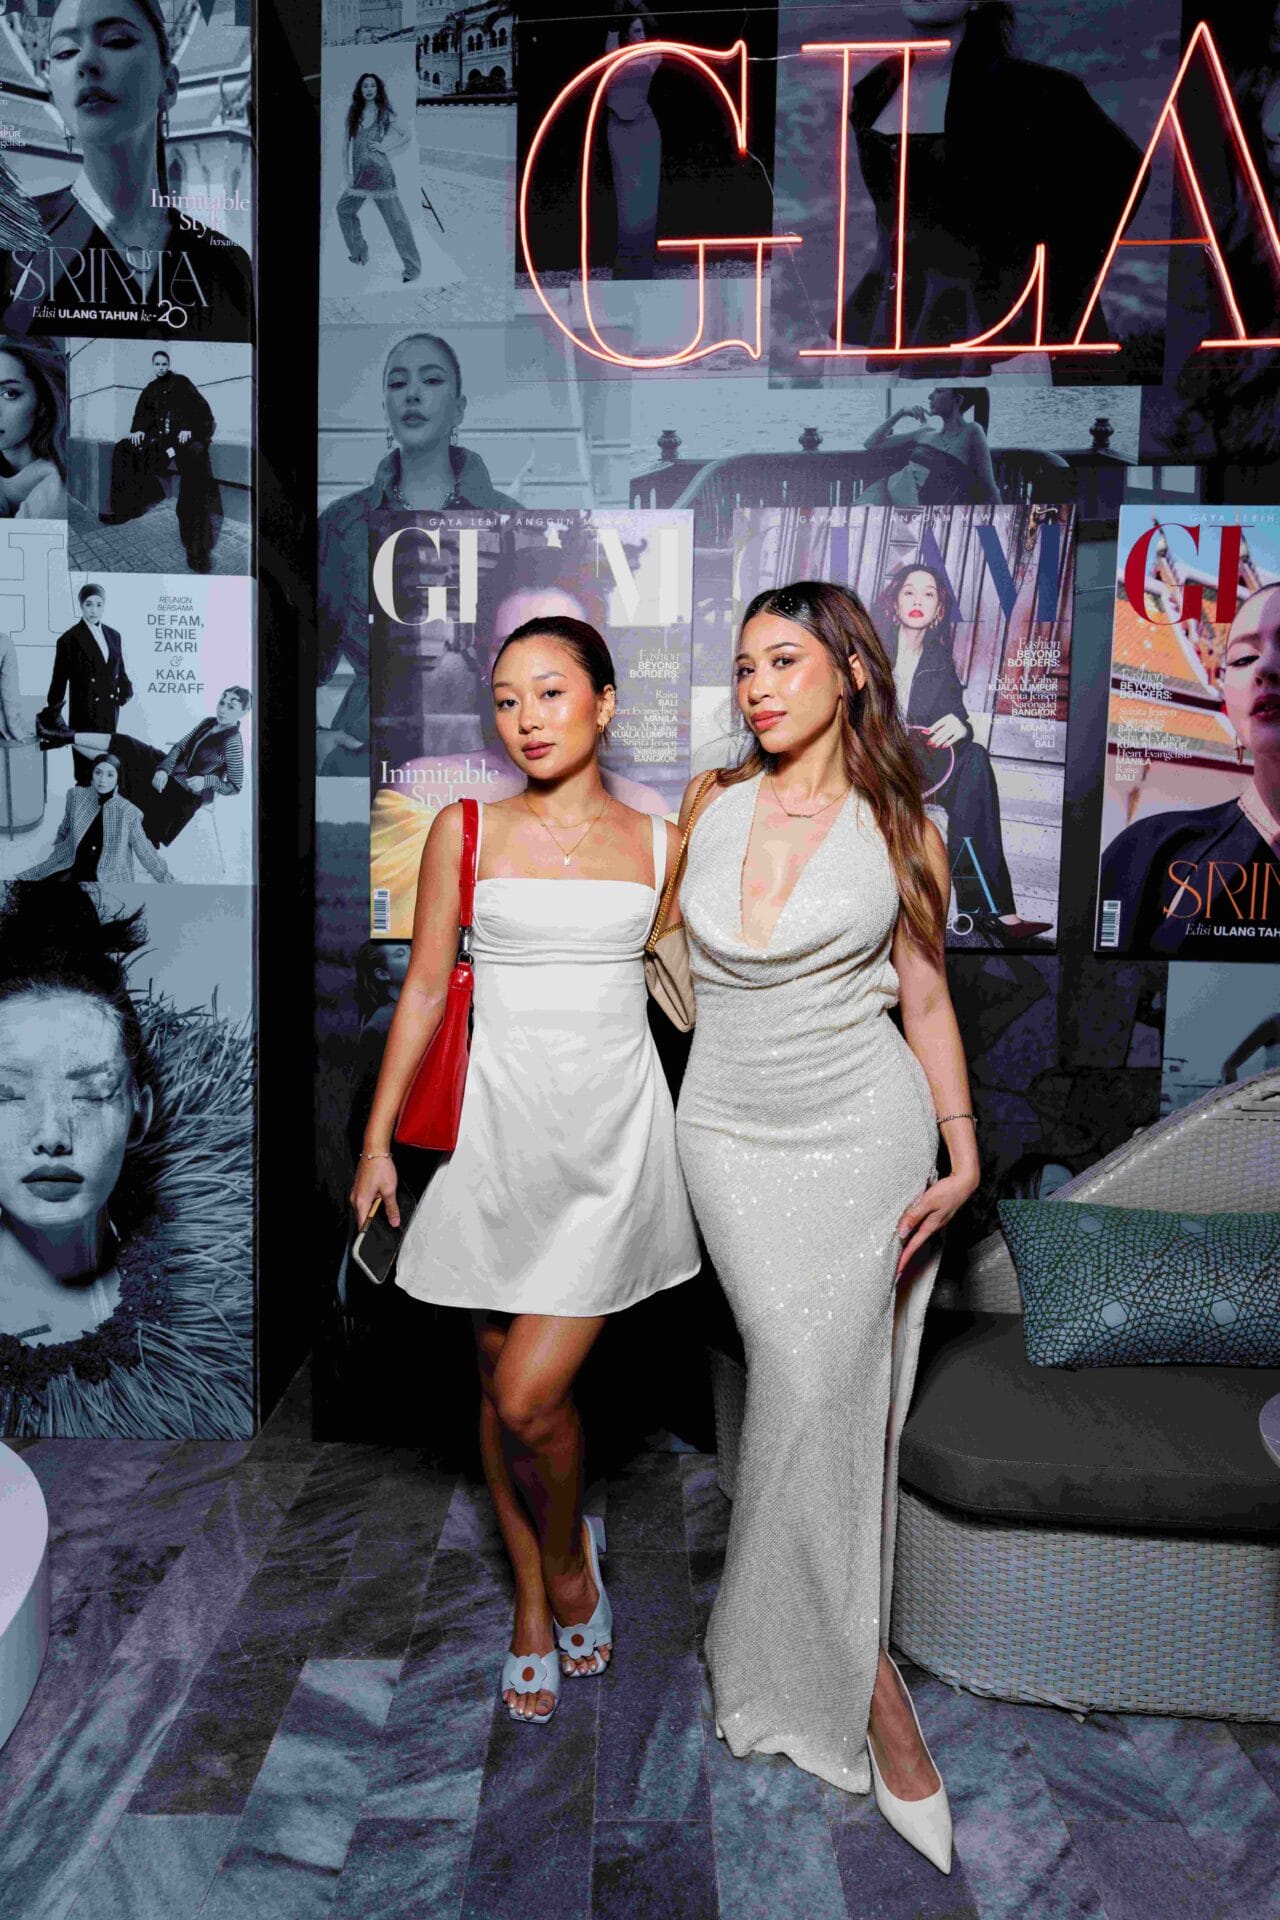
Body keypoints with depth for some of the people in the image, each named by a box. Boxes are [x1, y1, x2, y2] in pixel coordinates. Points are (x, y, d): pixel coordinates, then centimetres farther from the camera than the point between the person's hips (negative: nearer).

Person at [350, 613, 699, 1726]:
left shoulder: (661, 844, 4)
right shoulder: (467, 832, 2)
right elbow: (425, 989, 4)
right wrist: (378, 1140, 4)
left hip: (614, 1132, -1)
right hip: (501, 1126, 1)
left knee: (532, 1396, -6)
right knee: (500, 1383, 12)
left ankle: (569, 1558, 26)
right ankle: (534, 1602, 34)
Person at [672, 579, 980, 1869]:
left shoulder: (900, 830, -1)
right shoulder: (709, 807, 3)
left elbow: (925, 1000, 4)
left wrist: (964, 1151, -2)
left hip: (867, 1132, -1)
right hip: (732, 1135, 1)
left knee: (825, 1395, -1)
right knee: (802, 1383, -5)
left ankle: (793, 1653, 24)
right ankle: (870, 1683, 12)